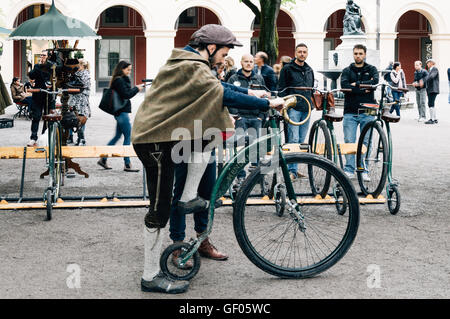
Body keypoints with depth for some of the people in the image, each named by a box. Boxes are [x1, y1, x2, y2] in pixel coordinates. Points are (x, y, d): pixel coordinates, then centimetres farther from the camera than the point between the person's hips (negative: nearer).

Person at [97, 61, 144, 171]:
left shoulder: (122, 80, 16)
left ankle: (103, 159, 20)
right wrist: (137, 89, -8)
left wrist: (135, 88, 5)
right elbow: (126, 95, -19)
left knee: (117, 136, 16)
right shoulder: (119, 81, -14)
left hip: (120, 113, 10)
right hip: (122, 112, -10)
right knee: (128, 137, -6)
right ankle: (127, 165, -2)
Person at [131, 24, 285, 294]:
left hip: (157, 133, 10)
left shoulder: (186, 63, 14)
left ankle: (189, 198, 11)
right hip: (155, 141, -10)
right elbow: (224, 95, -22)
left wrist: (250, 92, 23)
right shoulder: (194, 68, -17)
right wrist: (268, 104, -17)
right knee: (160, 211, -5)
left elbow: (217, 85, 25)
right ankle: (151, 277, 3)